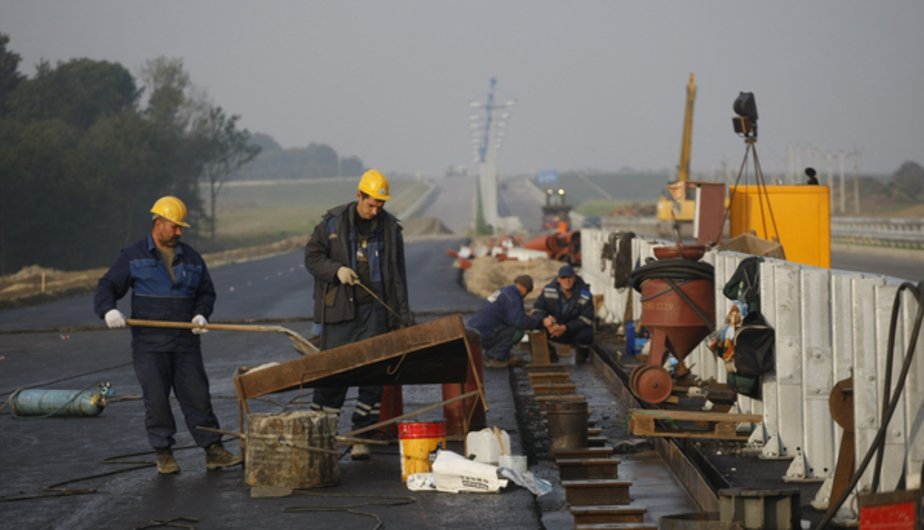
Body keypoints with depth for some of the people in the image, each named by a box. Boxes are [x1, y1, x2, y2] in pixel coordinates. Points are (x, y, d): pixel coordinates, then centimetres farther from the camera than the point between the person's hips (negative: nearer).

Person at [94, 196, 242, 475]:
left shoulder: (191, 258, 14)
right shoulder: (133, 257, 4)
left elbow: (206, 292, 21)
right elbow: (107, 287, 2)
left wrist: (201, 314, 0)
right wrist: (108, 310, -19)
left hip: (185, 344, 3)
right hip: (149, 344, -3)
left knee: (197, 396, 1)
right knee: (156, 399, -3)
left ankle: (213, 450, 5)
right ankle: (163, 454, 7)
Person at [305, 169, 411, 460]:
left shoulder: (390, 228, 7)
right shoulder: (333, 222, 1)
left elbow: (397, 275, 12)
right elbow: (312, 256, 4)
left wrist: (402, 313, 8)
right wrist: (336, 270, -14)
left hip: (375, 310, 2)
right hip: (339, 309, -2)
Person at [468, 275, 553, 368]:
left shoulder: (502, 291, 18)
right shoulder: (513, 298, -12)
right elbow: (519, 321, -24)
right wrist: (541, 322, -13)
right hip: (482, 336, -10)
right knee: (518, 331, -13)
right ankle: (493, 359, -6)